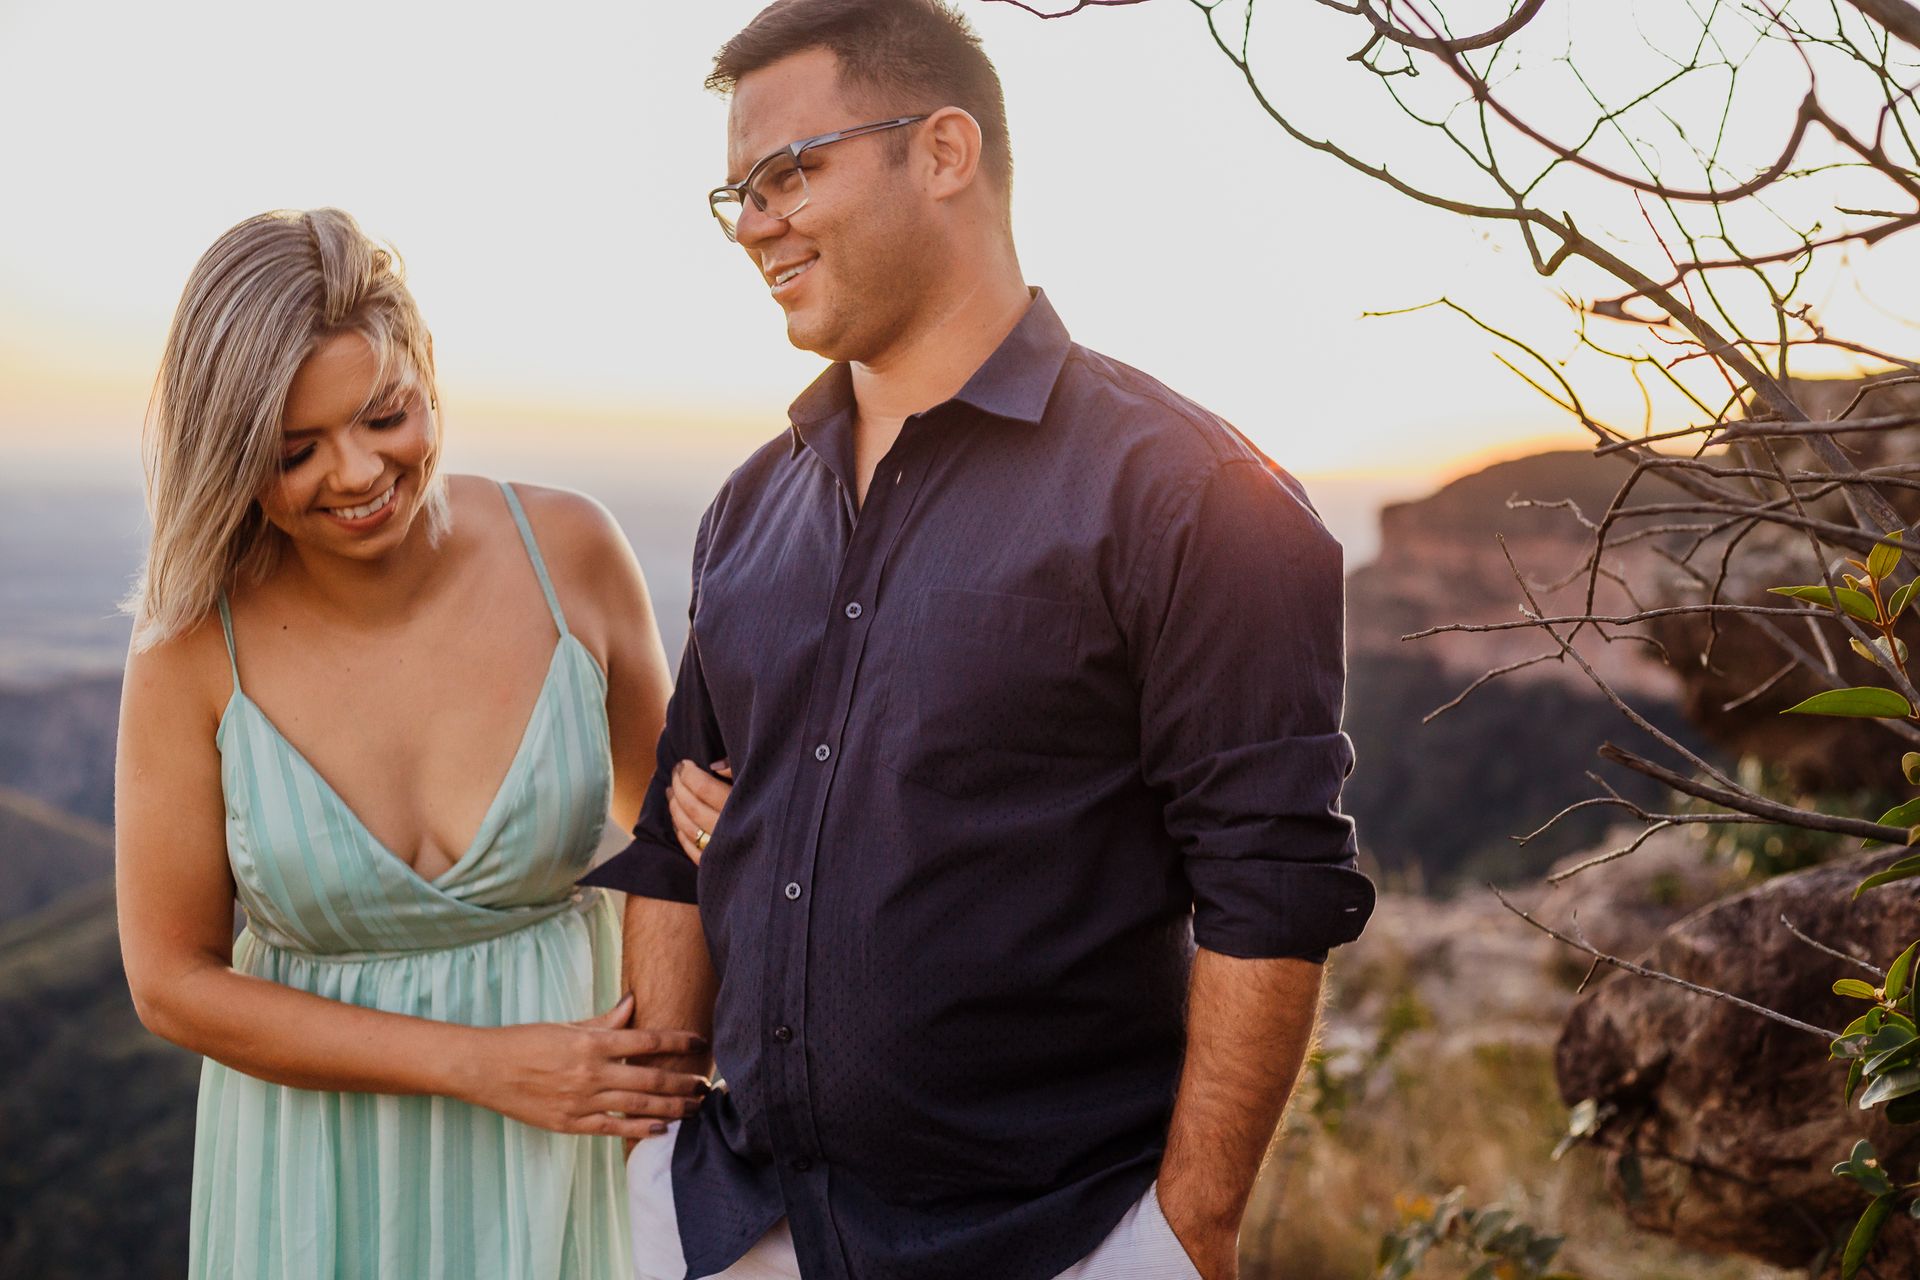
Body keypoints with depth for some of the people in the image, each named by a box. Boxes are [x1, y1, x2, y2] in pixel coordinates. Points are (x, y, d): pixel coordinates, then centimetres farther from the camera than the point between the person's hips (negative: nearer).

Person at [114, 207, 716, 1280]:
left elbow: (666, 810, 2)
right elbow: (174, 981, -8)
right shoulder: (196, 647, -15)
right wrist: (484, 1066, -16)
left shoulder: (570, 552, -13)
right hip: (326, 1172, -1)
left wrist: (686, 1048, -12)